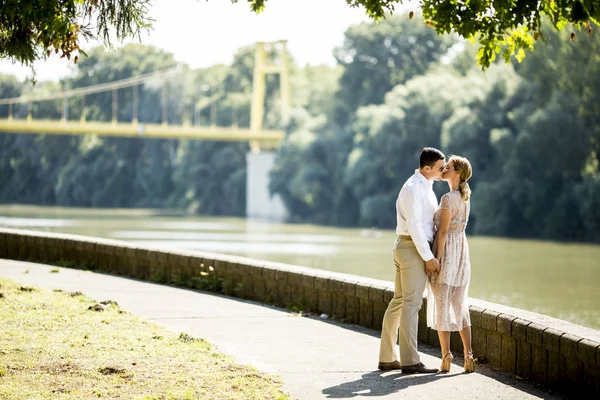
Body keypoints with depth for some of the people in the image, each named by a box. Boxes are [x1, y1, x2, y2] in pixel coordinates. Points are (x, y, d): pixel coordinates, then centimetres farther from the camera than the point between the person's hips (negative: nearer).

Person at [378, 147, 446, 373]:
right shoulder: (413, 188, -14)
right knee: (411, 303, -10)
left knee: (399, 302, 10)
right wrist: (428, 257, -18)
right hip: (413, 248, -10)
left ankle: (387, 358, 13)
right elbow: (414, 225, -20)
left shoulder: (426, 186, 17)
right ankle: (410, 361, -11)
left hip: (406, 247, 10)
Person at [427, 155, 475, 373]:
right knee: (460, 307, 9)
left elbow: (443, 231, -18)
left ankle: (446, 356, -2)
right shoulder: (465, 197, 10)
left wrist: (436, 260, -17)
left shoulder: (448, 198, -16)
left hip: (445, 251, -8)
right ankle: (468, 355, 2)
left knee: (441, 306, -1)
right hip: (462, 251, 8)